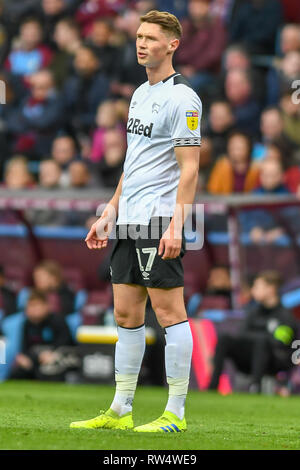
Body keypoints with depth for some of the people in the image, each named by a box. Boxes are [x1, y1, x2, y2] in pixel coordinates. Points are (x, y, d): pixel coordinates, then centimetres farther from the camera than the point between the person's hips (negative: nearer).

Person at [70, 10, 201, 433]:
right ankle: (120, 410, 15)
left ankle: (175, 413, -2)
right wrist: (109, 213, 22)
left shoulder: (181, 98, -10)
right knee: (126, 313, 10)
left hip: (159, 222, -9)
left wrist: (176, 224, -21)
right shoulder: (140, 94, 18)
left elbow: (189, 168, -14)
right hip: (129, 222, 9)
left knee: (169, 311, -6)